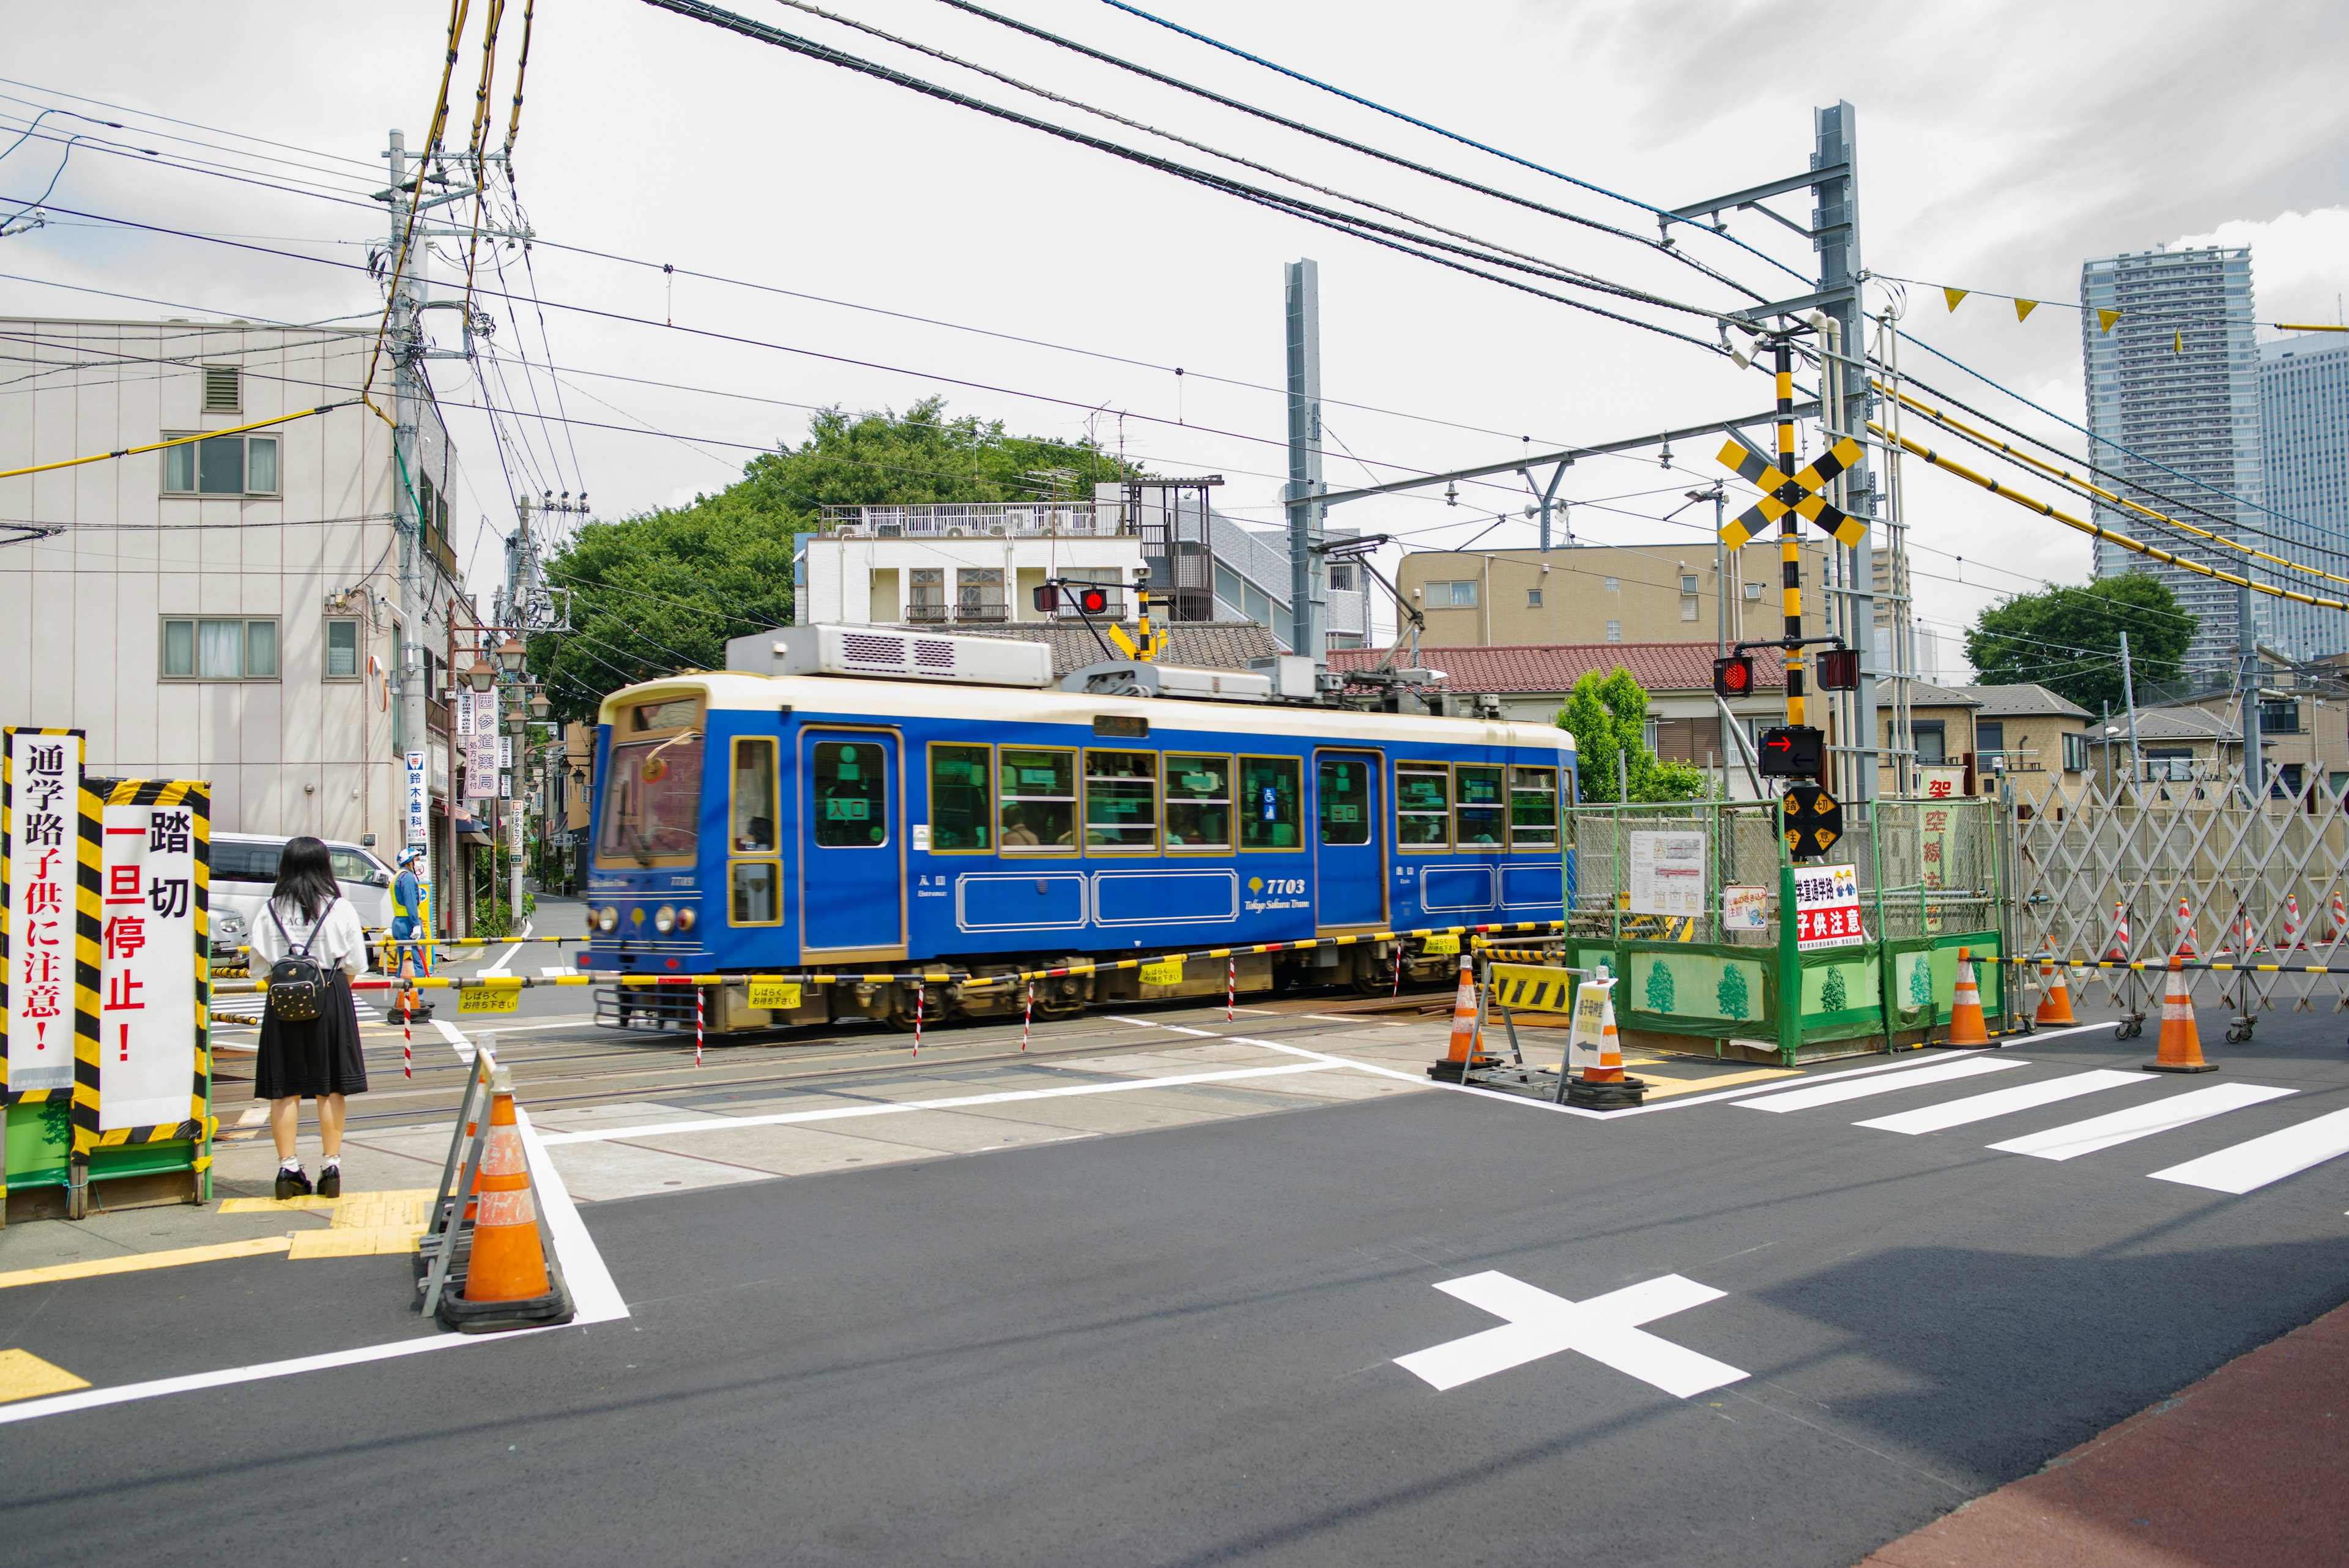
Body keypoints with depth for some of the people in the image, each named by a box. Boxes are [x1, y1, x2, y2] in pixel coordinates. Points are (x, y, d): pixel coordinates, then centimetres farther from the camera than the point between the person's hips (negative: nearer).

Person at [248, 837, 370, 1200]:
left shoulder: (270, 911, 1)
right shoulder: (340, 908, -3)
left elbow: (261, 968, 2)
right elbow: (353, 965, 0)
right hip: (330, 998, -1)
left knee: (285, 1088, 7)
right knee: (330, 1088, 5)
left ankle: (288, 1168, 7)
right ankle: (331, 1167, 7)